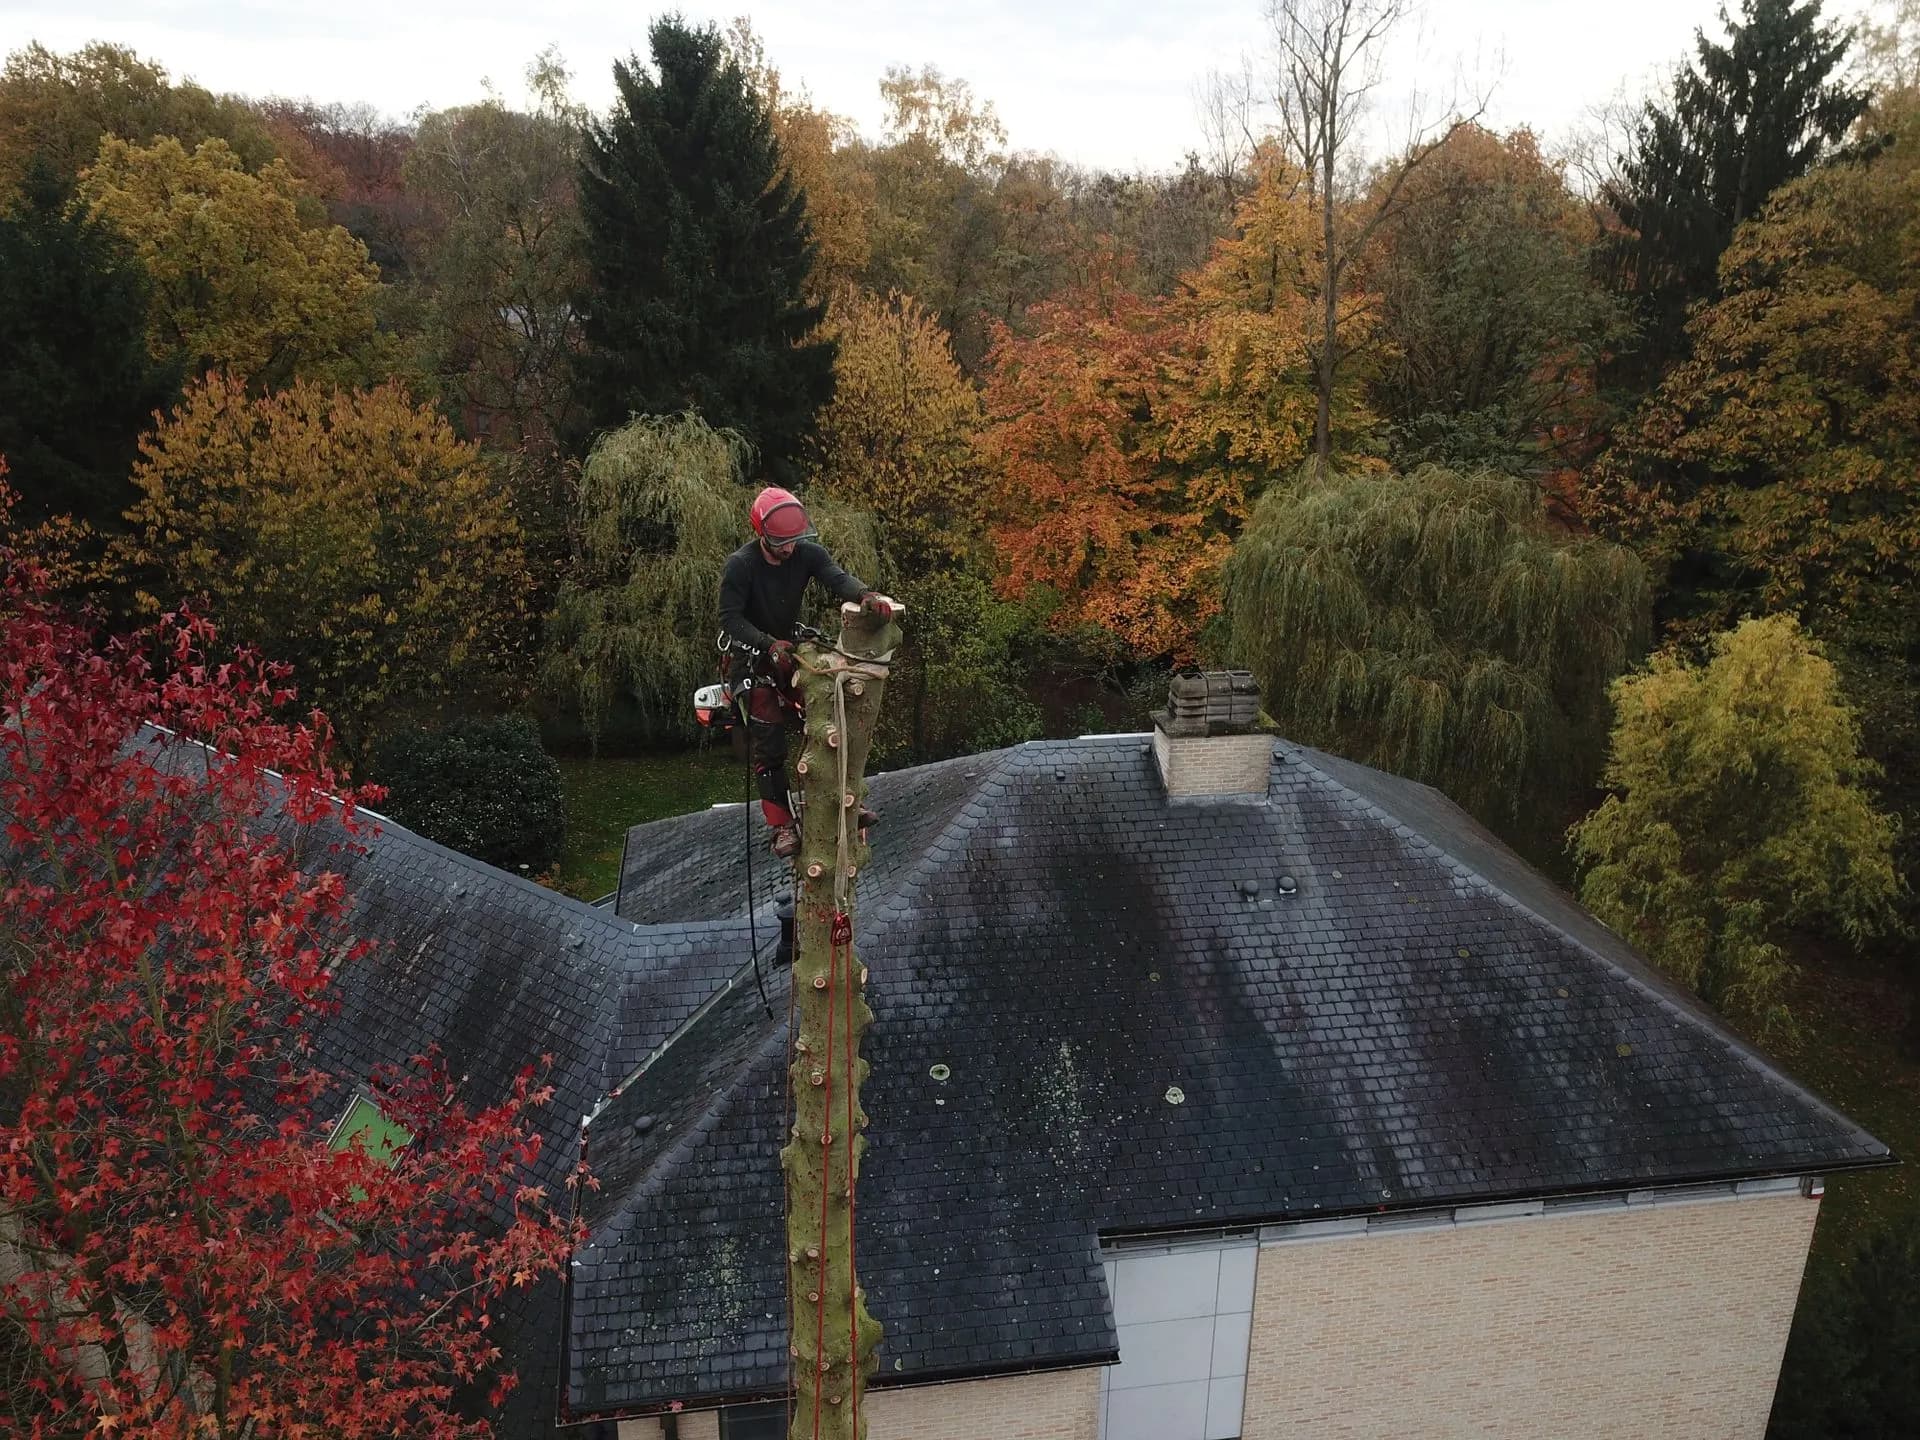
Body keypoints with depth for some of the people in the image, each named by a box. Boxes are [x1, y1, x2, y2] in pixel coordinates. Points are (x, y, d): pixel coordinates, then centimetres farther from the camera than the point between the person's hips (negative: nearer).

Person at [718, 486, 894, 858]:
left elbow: (837, 578, -26)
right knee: (767, 746, -8)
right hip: (752, 657, -4)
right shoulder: (739, 565, -20)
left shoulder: (807, 552, -10)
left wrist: (867, 595, -49)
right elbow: (730, 620, -21)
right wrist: (770, 645, -36)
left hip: (792, 647, 5)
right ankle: (782, 825, -3)